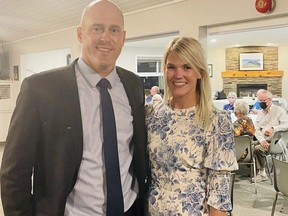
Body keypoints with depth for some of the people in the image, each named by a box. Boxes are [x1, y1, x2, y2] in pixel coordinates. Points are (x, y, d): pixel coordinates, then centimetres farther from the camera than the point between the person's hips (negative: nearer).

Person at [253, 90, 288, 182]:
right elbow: (256, 130, 9)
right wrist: (262, 140, -10)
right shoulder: (260, 113, 19)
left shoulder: (279, 110, 1)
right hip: (263, 141, 6)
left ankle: (262, 173, -12)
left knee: (258, 148, -29)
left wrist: (273, 129, -24)